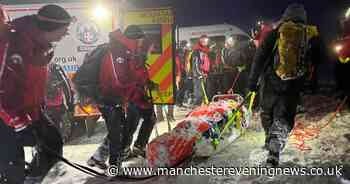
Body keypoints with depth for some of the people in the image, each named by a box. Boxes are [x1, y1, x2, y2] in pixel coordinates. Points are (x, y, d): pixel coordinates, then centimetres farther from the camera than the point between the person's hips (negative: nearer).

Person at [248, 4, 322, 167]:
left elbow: (260, 57, -3)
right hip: (293, 87, 0)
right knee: (284, 118, 5)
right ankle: (275, 150, -12)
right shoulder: (311, 36, 5)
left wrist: (253, 80, 0)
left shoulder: (275, 33, 1)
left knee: (267, 113, 20)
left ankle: (270, 141, 35)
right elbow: (316, 62, 13)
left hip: (271, 82, 0)